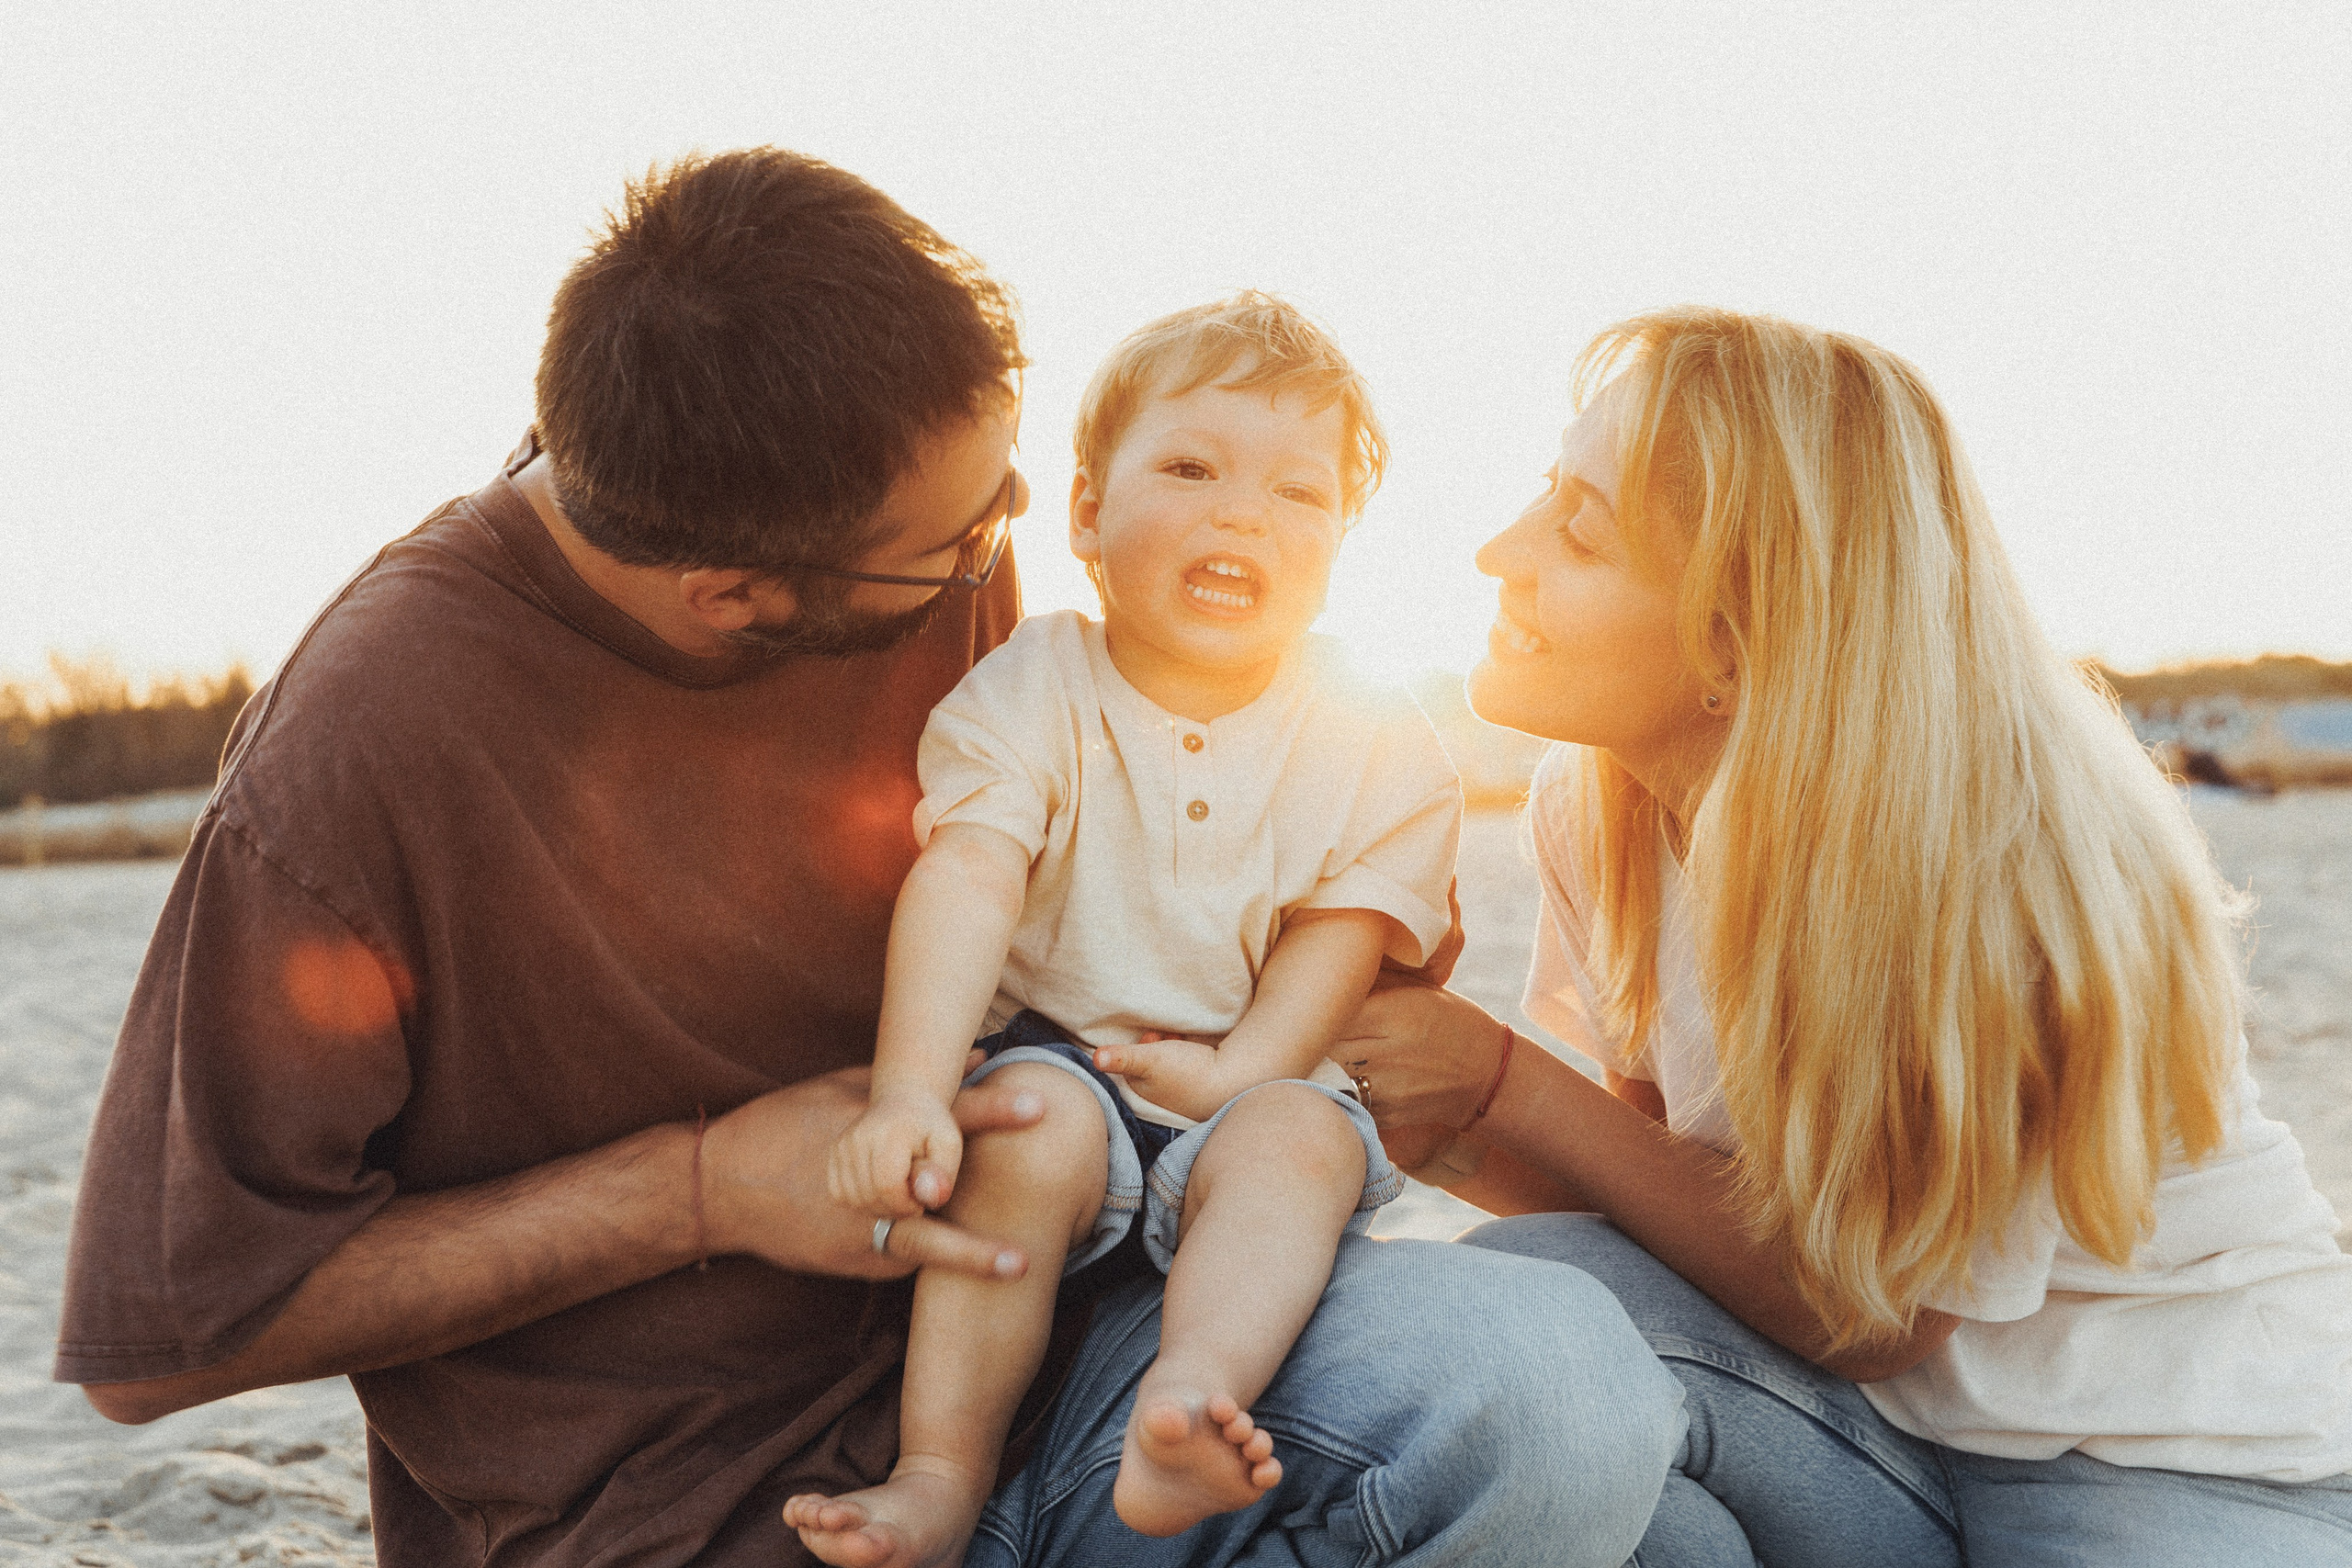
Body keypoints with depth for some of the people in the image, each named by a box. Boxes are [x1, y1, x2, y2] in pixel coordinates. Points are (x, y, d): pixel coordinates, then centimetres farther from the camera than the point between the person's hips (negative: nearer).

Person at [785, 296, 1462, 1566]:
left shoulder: (1374, 744, -2)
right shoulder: (1029, 691, -8)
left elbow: (1344, 931, -3)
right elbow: (963, 885, -22)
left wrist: (1237, 1071, -18)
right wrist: (908, 1091, -35)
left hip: (1247, 1090, 1)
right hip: (1058, 1051, -1)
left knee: (1303, 1138, -30)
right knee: (1033, 1121, -31)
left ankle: (1186, 1402, -46)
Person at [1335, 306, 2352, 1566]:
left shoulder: (1999, 862, -26)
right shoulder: (1592, 805, -7)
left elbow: (1860, 1313, -18)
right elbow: (1667, 1172, 2)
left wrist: (1503, 1079, -20)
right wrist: (1446, 1139, -17)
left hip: (2185, 1460, -4)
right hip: (1891, 1421, 5)